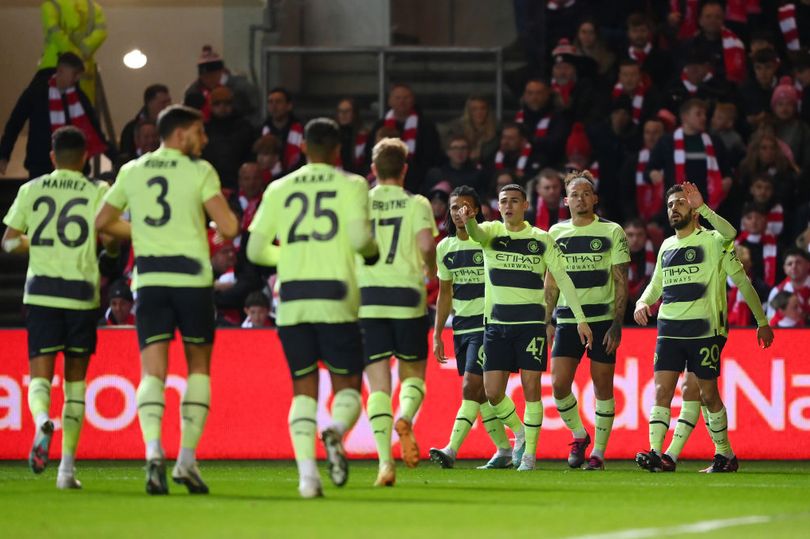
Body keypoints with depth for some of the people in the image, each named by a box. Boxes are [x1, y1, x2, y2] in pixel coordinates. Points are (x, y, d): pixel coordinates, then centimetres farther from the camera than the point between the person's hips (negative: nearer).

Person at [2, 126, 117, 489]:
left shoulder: (31, 190, 6)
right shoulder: (96, 192, 1)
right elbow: (110, 241, -5)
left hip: (40, 291, 0)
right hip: (82, 294, 0)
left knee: (40, 375, 1)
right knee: (75, 380, 10)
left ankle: (41, 420, -35)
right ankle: (67, 468, 9)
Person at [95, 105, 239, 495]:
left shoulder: (132, 172, 10)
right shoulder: (199, 171, -2)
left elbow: (102, 222, 18)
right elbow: (228, 228, -11)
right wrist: (226, 226, 12)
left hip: (149, 279, 2)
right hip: (192, 277, -2)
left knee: (152, 372, -2)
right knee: (199, 368, 13)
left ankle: (153, 452, -25)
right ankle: (187, 459, 4)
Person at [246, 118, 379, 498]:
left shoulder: (279, 189, 11)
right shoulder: (351, 185, 4)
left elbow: (255, 250, 8)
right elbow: (358, 237, -11)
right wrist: (371, 251, 11)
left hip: (291, 301, 2)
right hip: (336, 299, -2)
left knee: (303, 391, 8)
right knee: (347, 386, 8)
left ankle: (307, 472, -10)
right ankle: (335, 432, -26)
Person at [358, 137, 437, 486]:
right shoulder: (417, 204, 3)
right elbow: (426, 243, -11)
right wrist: (430, 270, 9)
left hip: (367, 299, 1)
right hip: (407, 298, -1)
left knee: (378, 384, 1)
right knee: (413, 375, 15)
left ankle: (385, 461, -13)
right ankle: (404, 418, -19)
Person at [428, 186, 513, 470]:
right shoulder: (445, 247, 11)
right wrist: (437, 335, 15)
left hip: (487, 324, -7)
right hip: (461, 326, 7)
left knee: (470, 388, -14)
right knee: (481, 393, 10)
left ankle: (451, 450, -21)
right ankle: (504, 450, 20)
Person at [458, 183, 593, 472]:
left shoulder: (541, 239, 3)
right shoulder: (492, 232, 4)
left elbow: (563, 279, 5)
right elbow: (476, 233, -20)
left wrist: (581, 319, 1)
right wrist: (468, 221, -45)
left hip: (531, 322, -2)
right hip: (496, 323, 2)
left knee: (531, 388, -5)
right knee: (493, 392, -2)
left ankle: (530, 452, 6)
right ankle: (520, 433, 25)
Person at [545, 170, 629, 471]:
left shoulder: (612, 232, 0)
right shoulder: (556, 233, 9)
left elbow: (621, 282, -1)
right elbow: (551, 282, 14)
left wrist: (617, 325, -9)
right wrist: (547, 322, 6)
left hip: (602, 320, -2)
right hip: (567, 320, 2)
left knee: (602, 387, -1)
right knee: (559, 384, -8)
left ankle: (599, 452, 8)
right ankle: (578, 435, 15)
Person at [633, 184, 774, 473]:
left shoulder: (713, 241, -3)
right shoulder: (667, 246, 15)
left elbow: (742, 281, -1)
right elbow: (656, 284, 27)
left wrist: (762, 321, -4)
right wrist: (642, 303, 7)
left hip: (704, 329, -5)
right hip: (669, 330, 5)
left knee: (708, 395, 0)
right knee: (662, 391, -7)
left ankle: (726, 454, 13)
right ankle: (656, 453, -14)